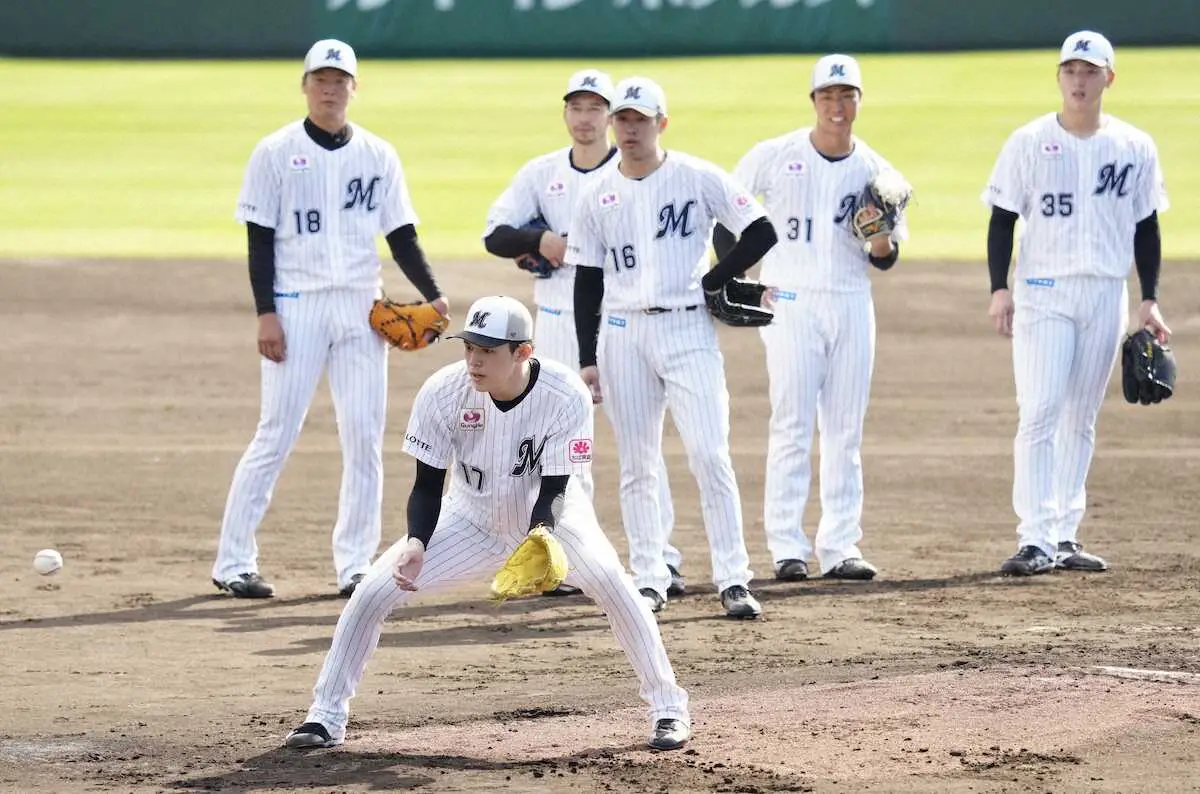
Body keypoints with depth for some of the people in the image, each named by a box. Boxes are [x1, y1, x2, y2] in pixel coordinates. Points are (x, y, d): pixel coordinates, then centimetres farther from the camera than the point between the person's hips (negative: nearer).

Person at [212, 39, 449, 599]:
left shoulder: (378, 156, 10)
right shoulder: (275, 153, 0)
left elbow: (401, 236, 11)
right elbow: (260, 240, -2)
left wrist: (433, 296, -3)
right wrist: (266, 314, -11)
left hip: (362, 309, 4)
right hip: (297, 306, -4)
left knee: (365, 437, 1)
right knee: (276, 434, -7)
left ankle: (355, 565, 8)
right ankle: (233, 564, -3)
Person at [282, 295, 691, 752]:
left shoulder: (566, 397, -30)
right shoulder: (443, 393, -26)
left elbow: (554, 490, -25)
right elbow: (428, 485, -18)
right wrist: (416, 543, -36)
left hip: (549, 517, -1)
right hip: (471, 521, 2)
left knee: (612, 586, -26)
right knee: (373, 591, -13)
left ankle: (668, 708, -7)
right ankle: (326, 717, 3)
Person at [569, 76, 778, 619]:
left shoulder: (698, 178, -1)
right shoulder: (597, 195, 8)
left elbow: (761, 232, -2)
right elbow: (587, 281, 9)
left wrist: (711, 283, -8)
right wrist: (588, 360, 4)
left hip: (688, 330, -3)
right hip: (623, 334, 3)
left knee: (710, 456, -10)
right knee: (636, 466, 5)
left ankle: (733, 579, -8)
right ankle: (649, 580, 12)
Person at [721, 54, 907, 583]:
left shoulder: (874, 171, 5)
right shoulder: (774, 157, -3)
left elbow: (886, 260, 7)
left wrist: (880, 240, -15)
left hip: (852, 306, 3)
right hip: (792, 304, -3)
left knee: (846, 434, 5)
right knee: (792, 429, -7)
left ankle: (839, 548, 9)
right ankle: (787, 549, -5)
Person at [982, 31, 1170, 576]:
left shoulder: (1135, 148, 6)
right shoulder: (1029, 143, -1)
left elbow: (1146, 227, 11)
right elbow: (1003, 218, 0)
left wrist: (1150, 300, 6)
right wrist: (999, 289, -9)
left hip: (1107, 295, 3)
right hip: (1043, 292, -3)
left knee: (1081, 419, 7)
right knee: (1039, 413, -13)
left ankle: (1064, 537, 12)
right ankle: (1035, 540, -16)